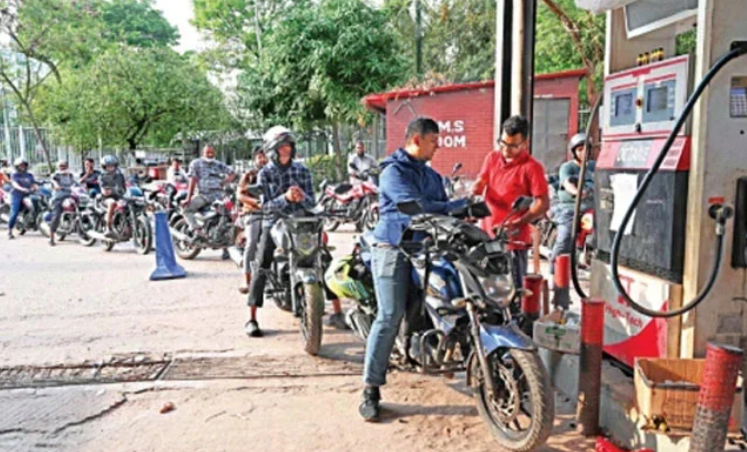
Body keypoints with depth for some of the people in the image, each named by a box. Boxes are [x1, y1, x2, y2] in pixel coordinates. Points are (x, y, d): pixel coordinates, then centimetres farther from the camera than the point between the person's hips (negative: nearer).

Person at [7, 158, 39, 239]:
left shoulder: (29, 175, 15)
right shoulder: (14, 175, 4)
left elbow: (34, 184, 8)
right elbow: (15, 184, -13)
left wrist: (37, 188, -16)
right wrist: (22, 189, -33)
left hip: (27, 196, 4)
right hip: (17, 196, -4)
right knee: (14, 214, -14)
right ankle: (9, 231, -4)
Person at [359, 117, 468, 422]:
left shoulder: (432, 175, 21)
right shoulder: (393, 171, -5)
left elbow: (442, 207, 12)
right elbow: (416, 207, -18)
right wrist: (462, 205, -15)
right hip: (395, 249, -8)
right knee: (390, 316, -12)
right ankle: (371, 390, -6)